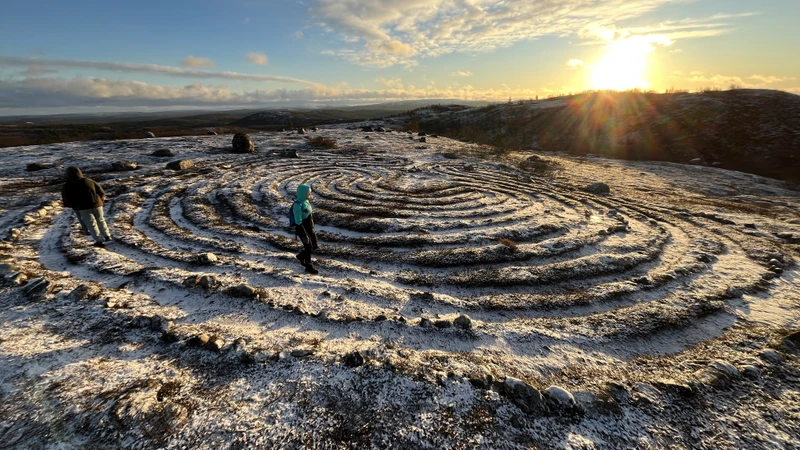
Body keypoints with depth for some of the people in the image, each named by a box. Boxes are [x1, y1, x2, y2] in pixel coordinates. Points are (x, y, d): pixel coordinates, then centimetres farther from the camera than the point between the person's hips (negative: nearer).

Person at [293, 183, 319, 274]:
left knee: (314, 246, 15)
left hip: (310, 228, 8)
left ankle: (301, 256, 39)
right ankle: (308, 267, 24)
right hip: (302, 230, -8)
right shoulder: (297, 205, -23)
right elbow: (298, 222, -23)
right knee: (309, 248, 4)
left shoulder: (306, 201, 3)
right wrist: (304, 235, -22)